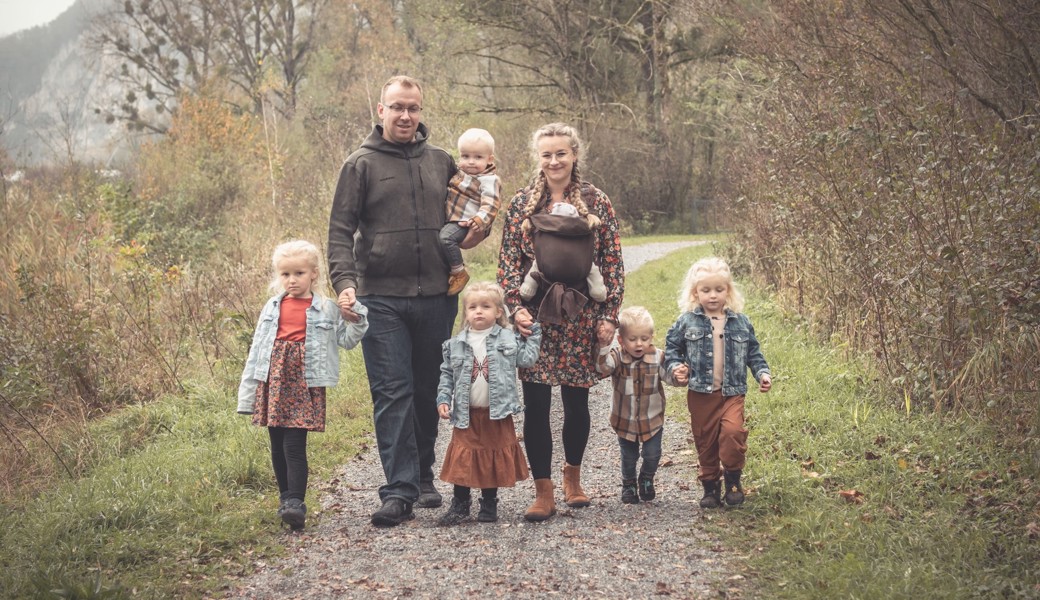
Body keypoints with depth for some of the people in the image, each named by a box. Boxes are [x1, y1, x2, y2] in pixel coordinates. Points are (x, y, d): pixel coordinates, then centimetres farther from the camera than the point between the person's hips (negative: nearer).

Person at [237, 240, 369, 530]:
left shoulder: (326, 309, 5)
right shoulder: (272, 308, 11)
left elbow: (347, 340, 9)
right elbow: (257, 350, 12)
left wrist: (357, 320, -9)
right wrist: (248, 391, 9)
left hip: (304, 384, -4)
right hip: (273, 383, 4)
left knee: (294, 445, -12)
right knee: (278, 446, 9)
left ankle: (296, 503, -13)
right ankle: (286, 498, 21)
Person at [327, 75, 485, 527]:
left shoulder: (442, 162, 12)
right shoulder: (361, 164, 3)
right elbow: (340, 231, -2)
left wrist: (465, 235, 2)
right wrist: (344, 281, -16)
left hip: (436, 298, 3)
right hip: (381, 299, -3)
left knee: (429, 392, 10)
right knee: (392, 393, -7)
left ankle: (423, 478, 23)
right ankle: (399, 491, -8)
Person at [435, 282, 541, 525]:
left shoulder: (509, 339, 1)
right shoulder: (455, 345, 3)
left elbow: (526, 359, -4)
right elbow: (447, 375, 7)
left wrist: (533, 333, -2)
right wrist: (443, 399, -4)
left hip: (497, 414, -1)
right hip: (466, 415, 1)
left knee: (494, 460, 8)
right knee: (462, 459, 2)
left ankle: (489, 505, 21)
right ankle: (459, 506, 13)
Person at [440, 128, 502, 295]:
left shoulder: (489, 180, -10)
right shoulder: (460, 173, 16)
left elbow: (489, 205, -20)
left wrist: (480, 220, -35)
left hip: (464, 222, -9)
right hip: (449, 219, 9)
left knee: (446, 238, -30)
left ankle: (459, 273, -17)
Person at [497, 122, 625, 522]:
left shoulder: (596, 203, 4)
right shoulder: (521, 204, 6)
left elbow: (612, 263, 3)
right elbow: (508, 261, 4)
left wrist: (609, 315, -3)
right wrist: (516, 307, -9)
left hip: (580, 319, 0)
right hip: (534, 318, 0)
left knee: (576, 401, 8)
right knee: (535, 405, -3)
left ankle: (573, 474, 32)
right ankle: (543, 492, 4)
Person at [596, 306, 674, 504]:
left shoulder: (658, 357, -11)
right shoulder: (618, 356, -16)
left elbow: (670, 376, -16)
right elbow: (603, 367, -34)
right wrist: (604, 347, -49)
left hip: (652, 419, 1)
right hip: (625, 420, 0)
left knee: (652, 455, 5)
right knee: (629, 458, 13)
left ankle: (646, 481, 34)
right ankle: (628, 485, 38)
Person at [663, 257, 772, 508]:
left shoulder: (741, 322, 4)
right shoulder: (687, 322, -1)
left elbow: (753, 353, 12)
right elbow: (671, 347, 8)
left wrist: (763, 373, 0)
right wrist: (676, 367, -8)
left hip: (732, 392, 0)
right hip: (700, 393, 1)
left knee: (733, 431, -21)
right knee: (705, 441, 7)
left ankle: (733, 480, -2)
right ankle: (710, 487, 23)